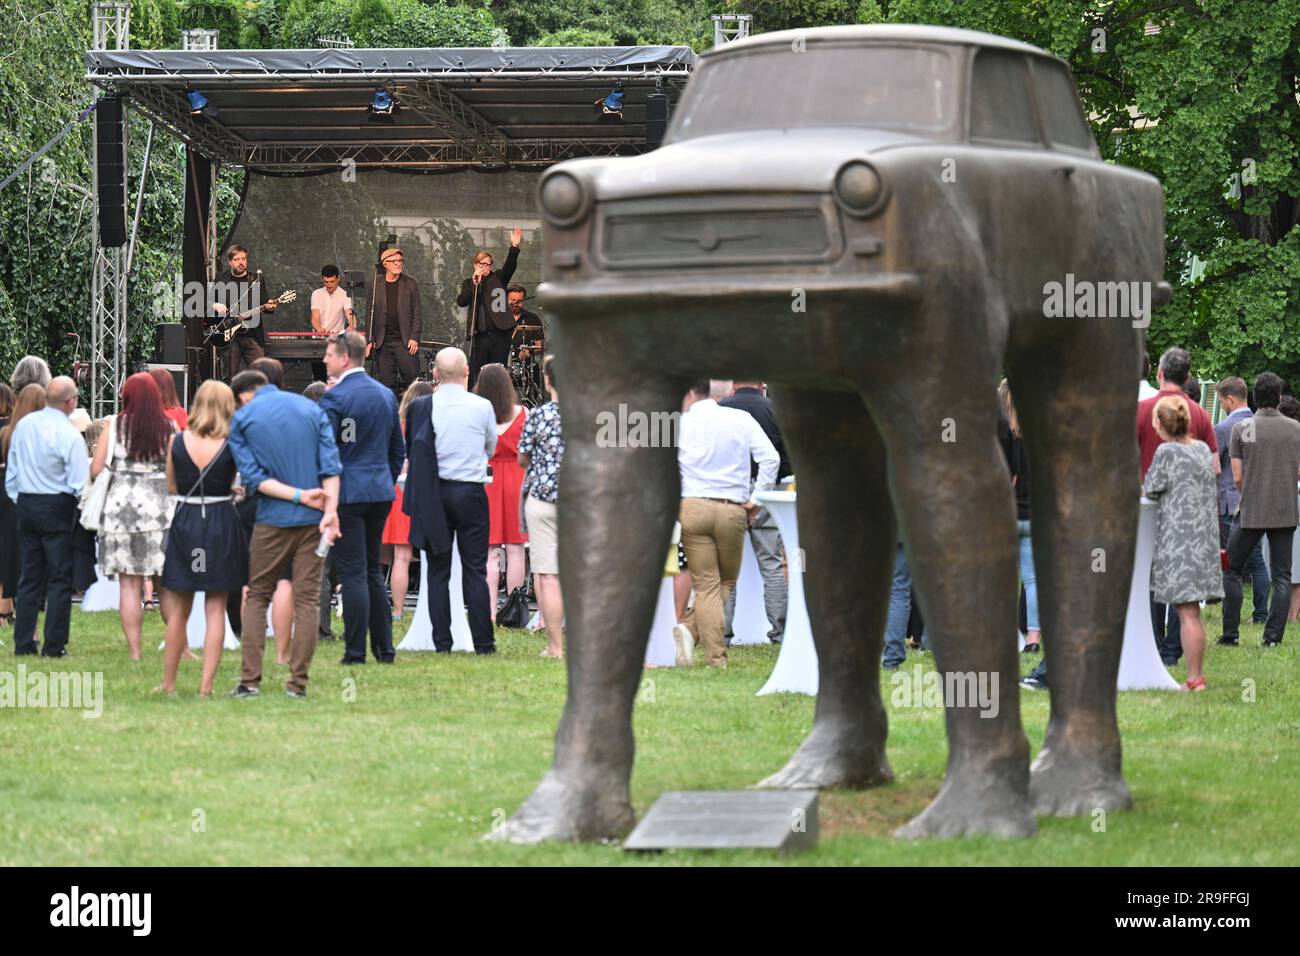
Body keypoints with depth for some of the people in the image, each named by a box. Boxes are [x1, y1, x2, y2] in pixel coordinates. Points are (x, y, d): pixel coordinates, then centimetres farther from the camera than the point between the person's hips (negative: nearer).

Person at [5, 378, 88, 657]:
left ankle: (23, 643, 12)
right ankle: (54, 646, -1)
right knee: (60, 579, 0)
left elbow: (11, 471, 11)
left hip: (26, 505, 6)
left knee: (30, 576, 12)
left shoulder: (23, 425, 3)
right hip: (58, 507, -6)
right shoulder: (69, 435, -16)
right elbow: (80, 483, -18)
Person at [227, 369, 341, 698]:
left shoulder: (242, 418, 1)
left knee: (257, 596, 9)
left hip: (272, 519, -2)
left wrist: (298, 495, -10)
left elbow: (253, 477, -9)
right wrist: (331, 511, -11)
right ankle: (298, 682, 1)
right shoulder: (311, 410, 7)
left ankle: (250, 680, 1)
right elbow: (331, 465, -4)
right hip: (313, 521, 2)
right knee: (307, 599, 4)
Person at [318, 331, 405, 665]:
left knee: (353, 574, -5)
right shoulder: (386, 395, 11)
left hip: (347, 494, -7)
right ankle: (384, 648, 15)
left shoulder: (335, 398, -12)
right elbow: (398, 448, 16)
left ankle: (356, 652, -4)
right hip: (381, 493, 7)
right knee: (373, 572, 15)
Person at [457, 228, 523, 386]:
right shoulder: (469, 283, 12)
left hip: (500, 333, 0)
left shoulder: (498, 278, 10)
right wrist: (474, 283, -11)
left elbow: (510, 266, -7)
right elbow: (461, 302, -3)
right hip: (480, 336, 0)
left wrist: (514, 247, -24)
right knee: (476, 376, -3)